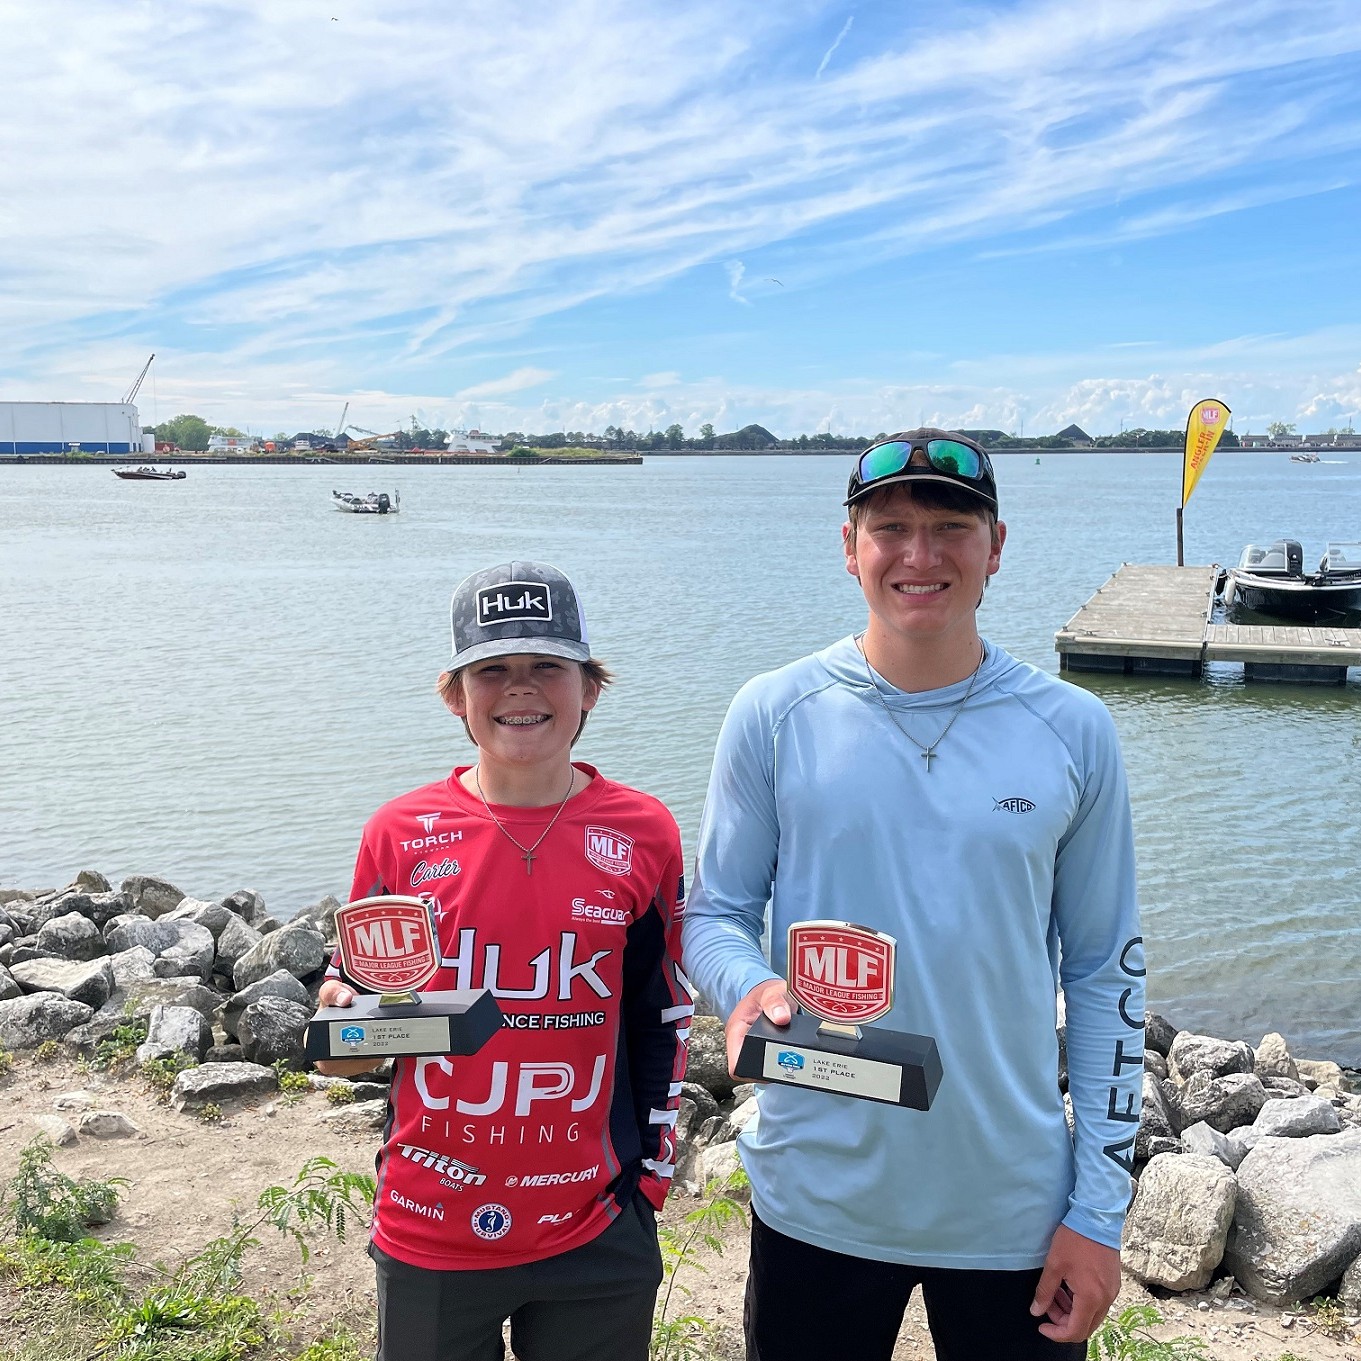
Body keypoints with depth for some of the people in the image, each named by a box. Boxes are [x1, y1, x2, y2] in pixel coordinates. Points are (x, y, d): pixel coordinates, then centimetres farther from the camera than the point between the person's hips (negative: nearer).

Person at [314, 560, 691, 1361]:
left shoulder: (643, 834, -5)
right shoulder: (402, 834, -5)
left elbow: (664, 1020, 4)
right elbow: (355, 992, 7)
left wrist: (651, 1175, 5)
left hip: (593, 1238, 0)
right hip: (429, 1233, 1)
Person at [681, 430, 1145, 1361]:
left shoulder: (1072, 731, -3)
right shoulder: (775, 715, -6)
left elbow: (1107, 973, 1)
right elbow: (716, 910, 1)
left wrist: (1100, 1210, -1)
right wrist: (749, 986, -22)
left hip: (1015, 1209, 1)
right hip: (818, 1197, 0)